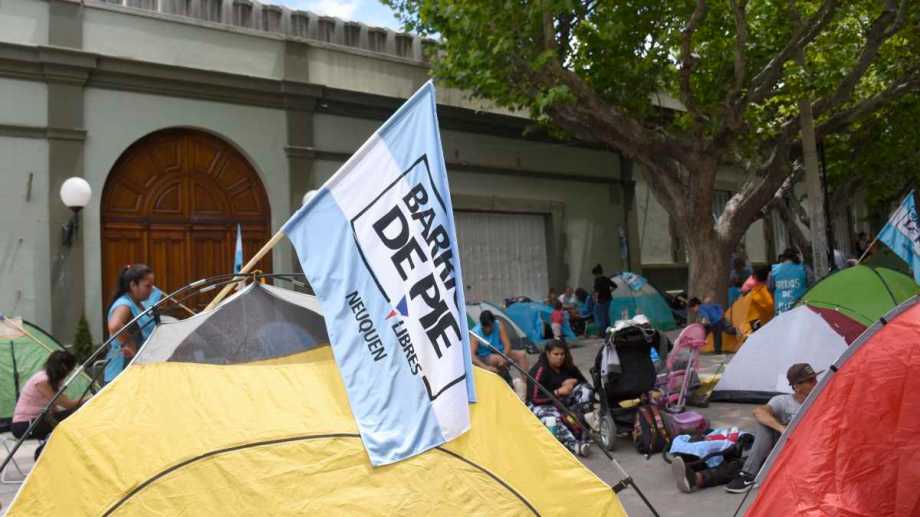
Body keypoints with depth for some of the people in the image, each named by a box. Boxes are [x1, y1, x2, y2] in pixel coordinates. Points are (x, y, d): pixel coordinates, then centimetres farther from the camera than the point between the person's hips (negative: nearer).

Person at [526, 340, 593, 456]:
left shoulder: (567, 366, 1)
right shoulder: (540, 370, -18)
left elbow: (584, 382, 11)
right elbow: (535, 398, -22)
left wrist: (573, 382, -12)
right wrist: (558, 392, -27)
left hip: (562, 402, 6)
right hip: (541, 405, -6)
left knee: (586, 390, -15)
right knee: (551, 419, -40)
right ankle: (574, 445, -55)